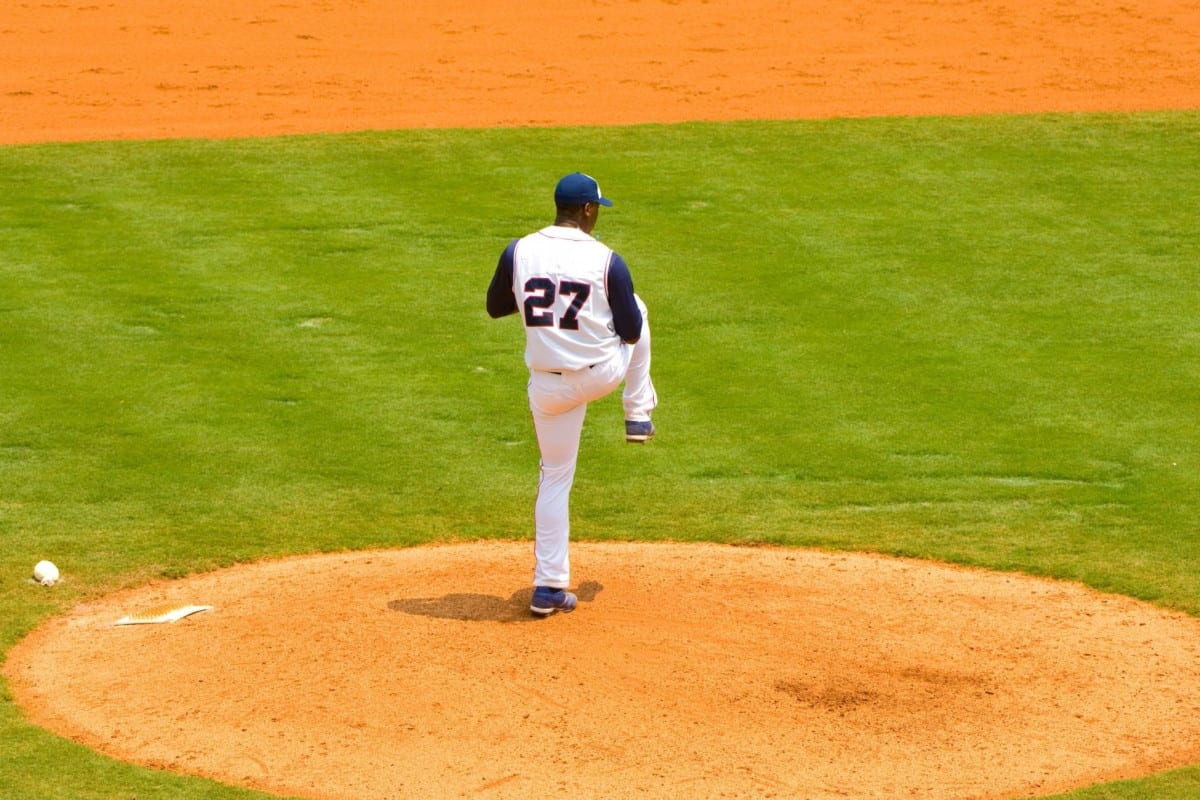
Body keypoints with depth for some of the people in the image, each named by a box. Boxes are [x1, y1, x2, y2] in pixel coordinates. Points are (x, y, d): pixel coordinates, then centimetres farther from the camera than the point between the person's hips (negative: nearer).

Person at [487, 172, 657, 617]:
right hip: (603, 374, -2)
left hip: (549, 387, 2)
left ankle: (549, 586, 10)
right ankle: (638, 415, 36)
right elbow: (631, 332, -5)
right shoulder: (606, 262, -13)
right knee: (637, 310, 27)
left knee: (555, 478, 14)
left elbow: (495, 308, 8)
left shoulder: (519, 252, -8)